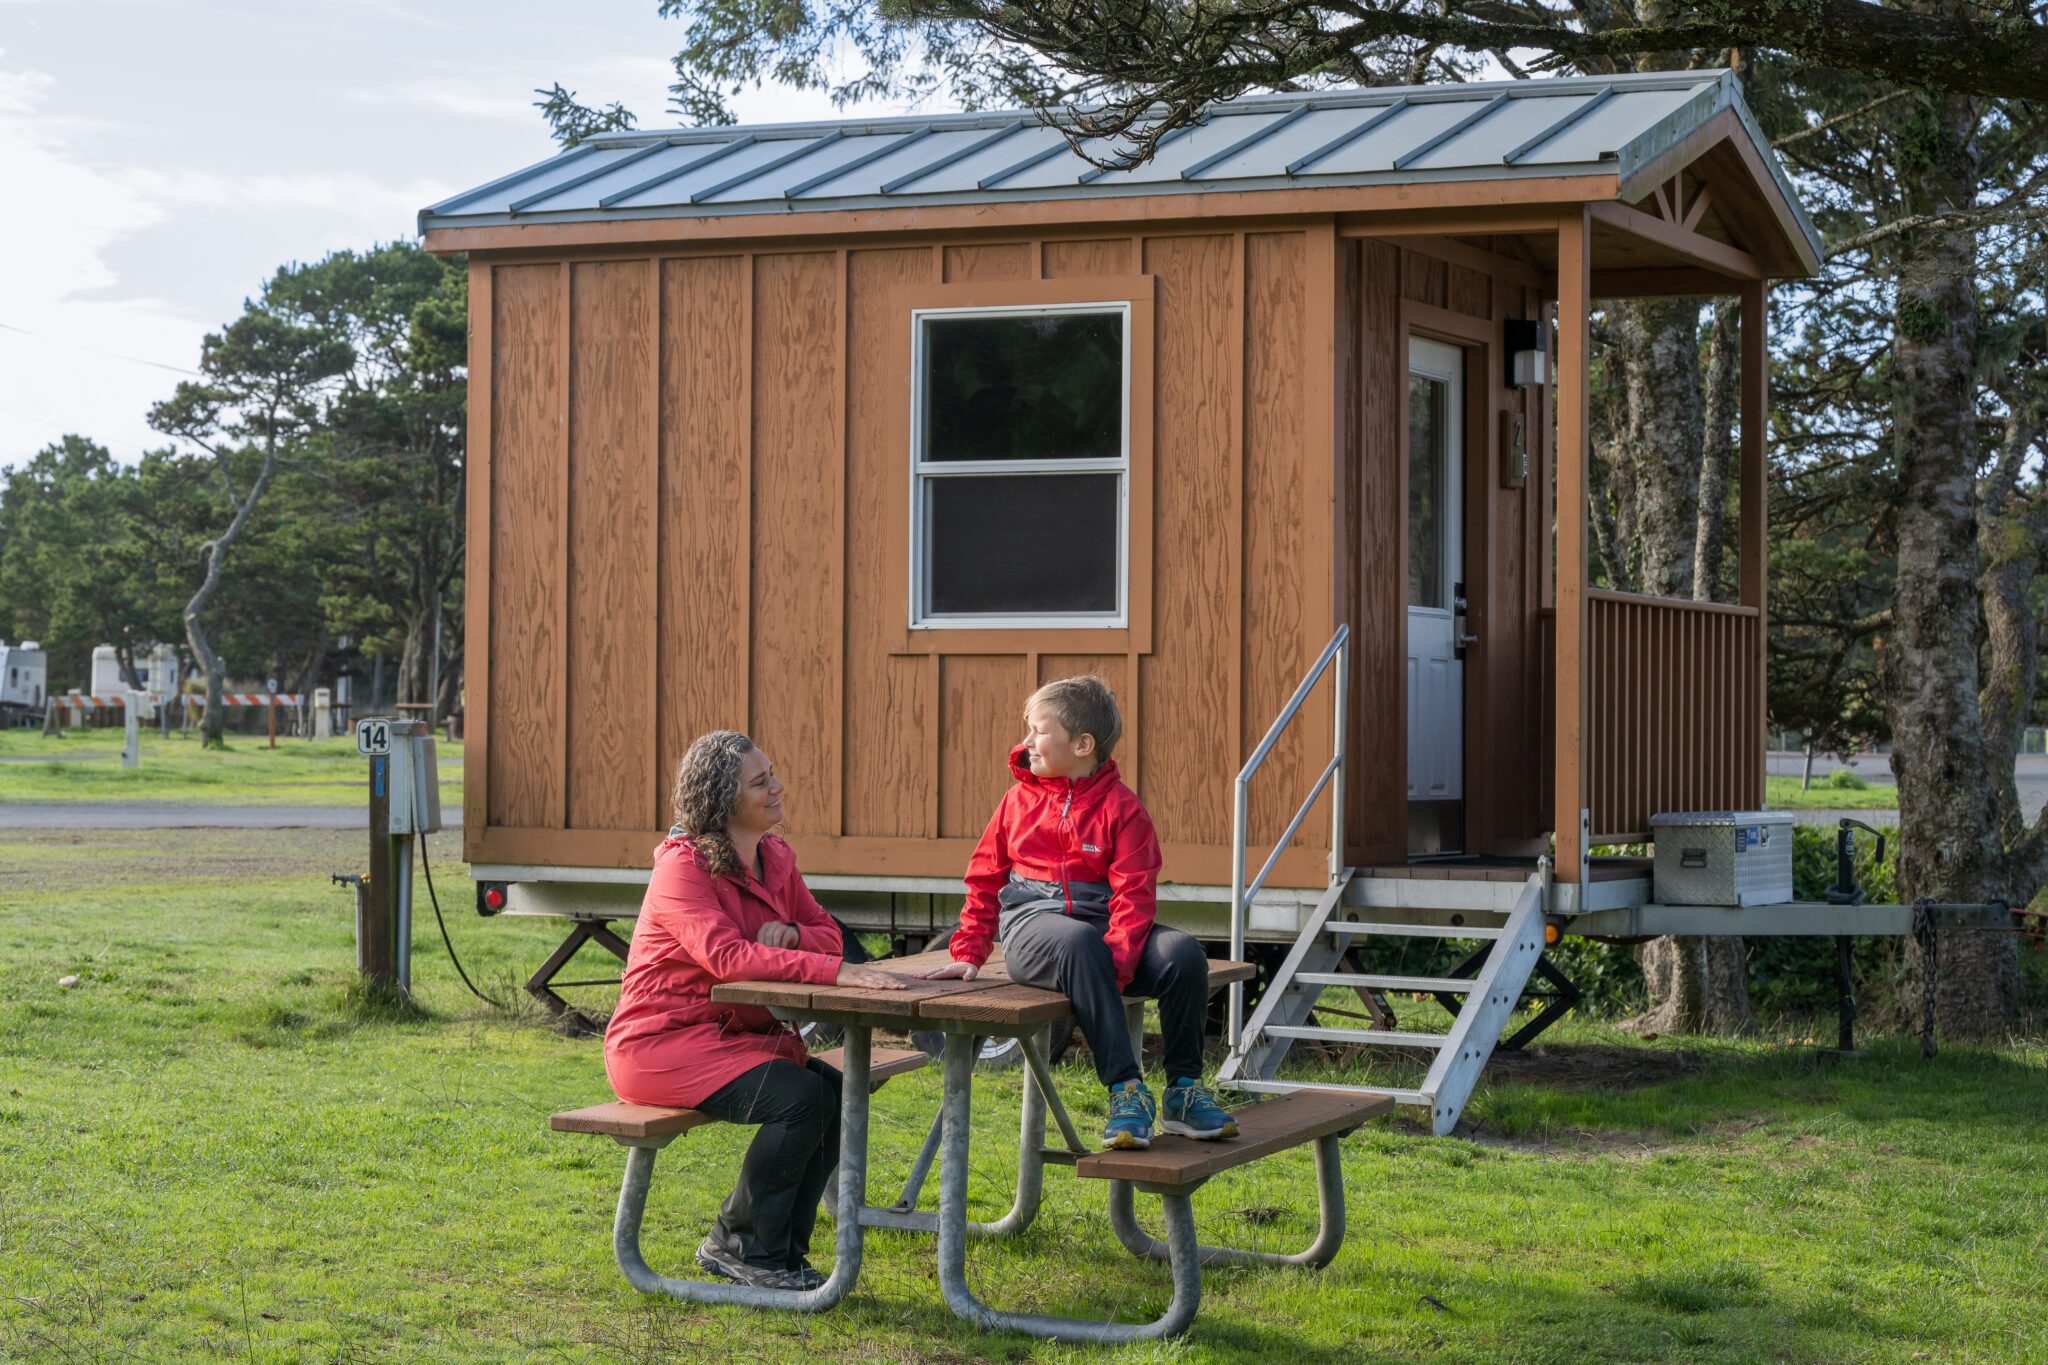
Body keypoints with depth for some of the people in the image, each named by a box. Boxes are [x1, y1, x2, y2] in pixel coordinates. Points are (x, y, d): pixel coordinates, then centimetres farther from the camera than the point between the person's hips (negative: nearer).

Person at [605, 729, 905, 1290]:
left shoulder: (776, 859, 8)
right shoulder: (683, 866, -18)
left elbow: (825, 932, 11)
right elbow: (726, 955, -32)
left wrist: (792, 934, -15)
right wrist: (837, 971, -38)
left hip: (735, 1033, 8)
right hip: (661, 1041, -8)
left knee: (838, 1092, -13)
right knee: (802, 1097, -25)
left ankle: (780, 1252, -2)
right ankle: (738, 1241, -7)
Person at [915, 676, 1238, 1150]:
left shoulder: (1121, 806, 3)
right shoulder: (1019, 799, 13)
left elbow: (1134, 894, -6)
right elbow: (985, 880, 17)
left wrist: (1116, 964, -21)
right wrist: (968, 953, 6)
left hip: (1100, 922, 1)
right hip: (1033, 922, 0)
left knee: (1182, 952, -28)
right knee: (1079, 942, -39)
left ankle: (1184, 1090, -12)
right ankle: (1124, 1088, -39)